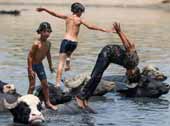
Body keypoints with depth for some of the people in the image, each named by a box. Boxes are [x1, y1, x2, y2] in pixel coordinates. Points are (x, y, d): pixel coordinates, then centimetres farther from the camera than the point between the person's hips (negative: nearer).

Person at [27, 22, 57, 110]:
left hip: (40, 65, 7)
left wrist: (50, 65, 17)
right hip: (33, 65, -7)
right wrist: (30, 70, -24)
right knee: (32, 86, -4)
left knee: (45, 84, 11)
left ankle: (47, 103, 23)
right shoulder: (36, 44, -26)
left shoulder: (48, 43, -4)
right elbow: (30, 56, -23)